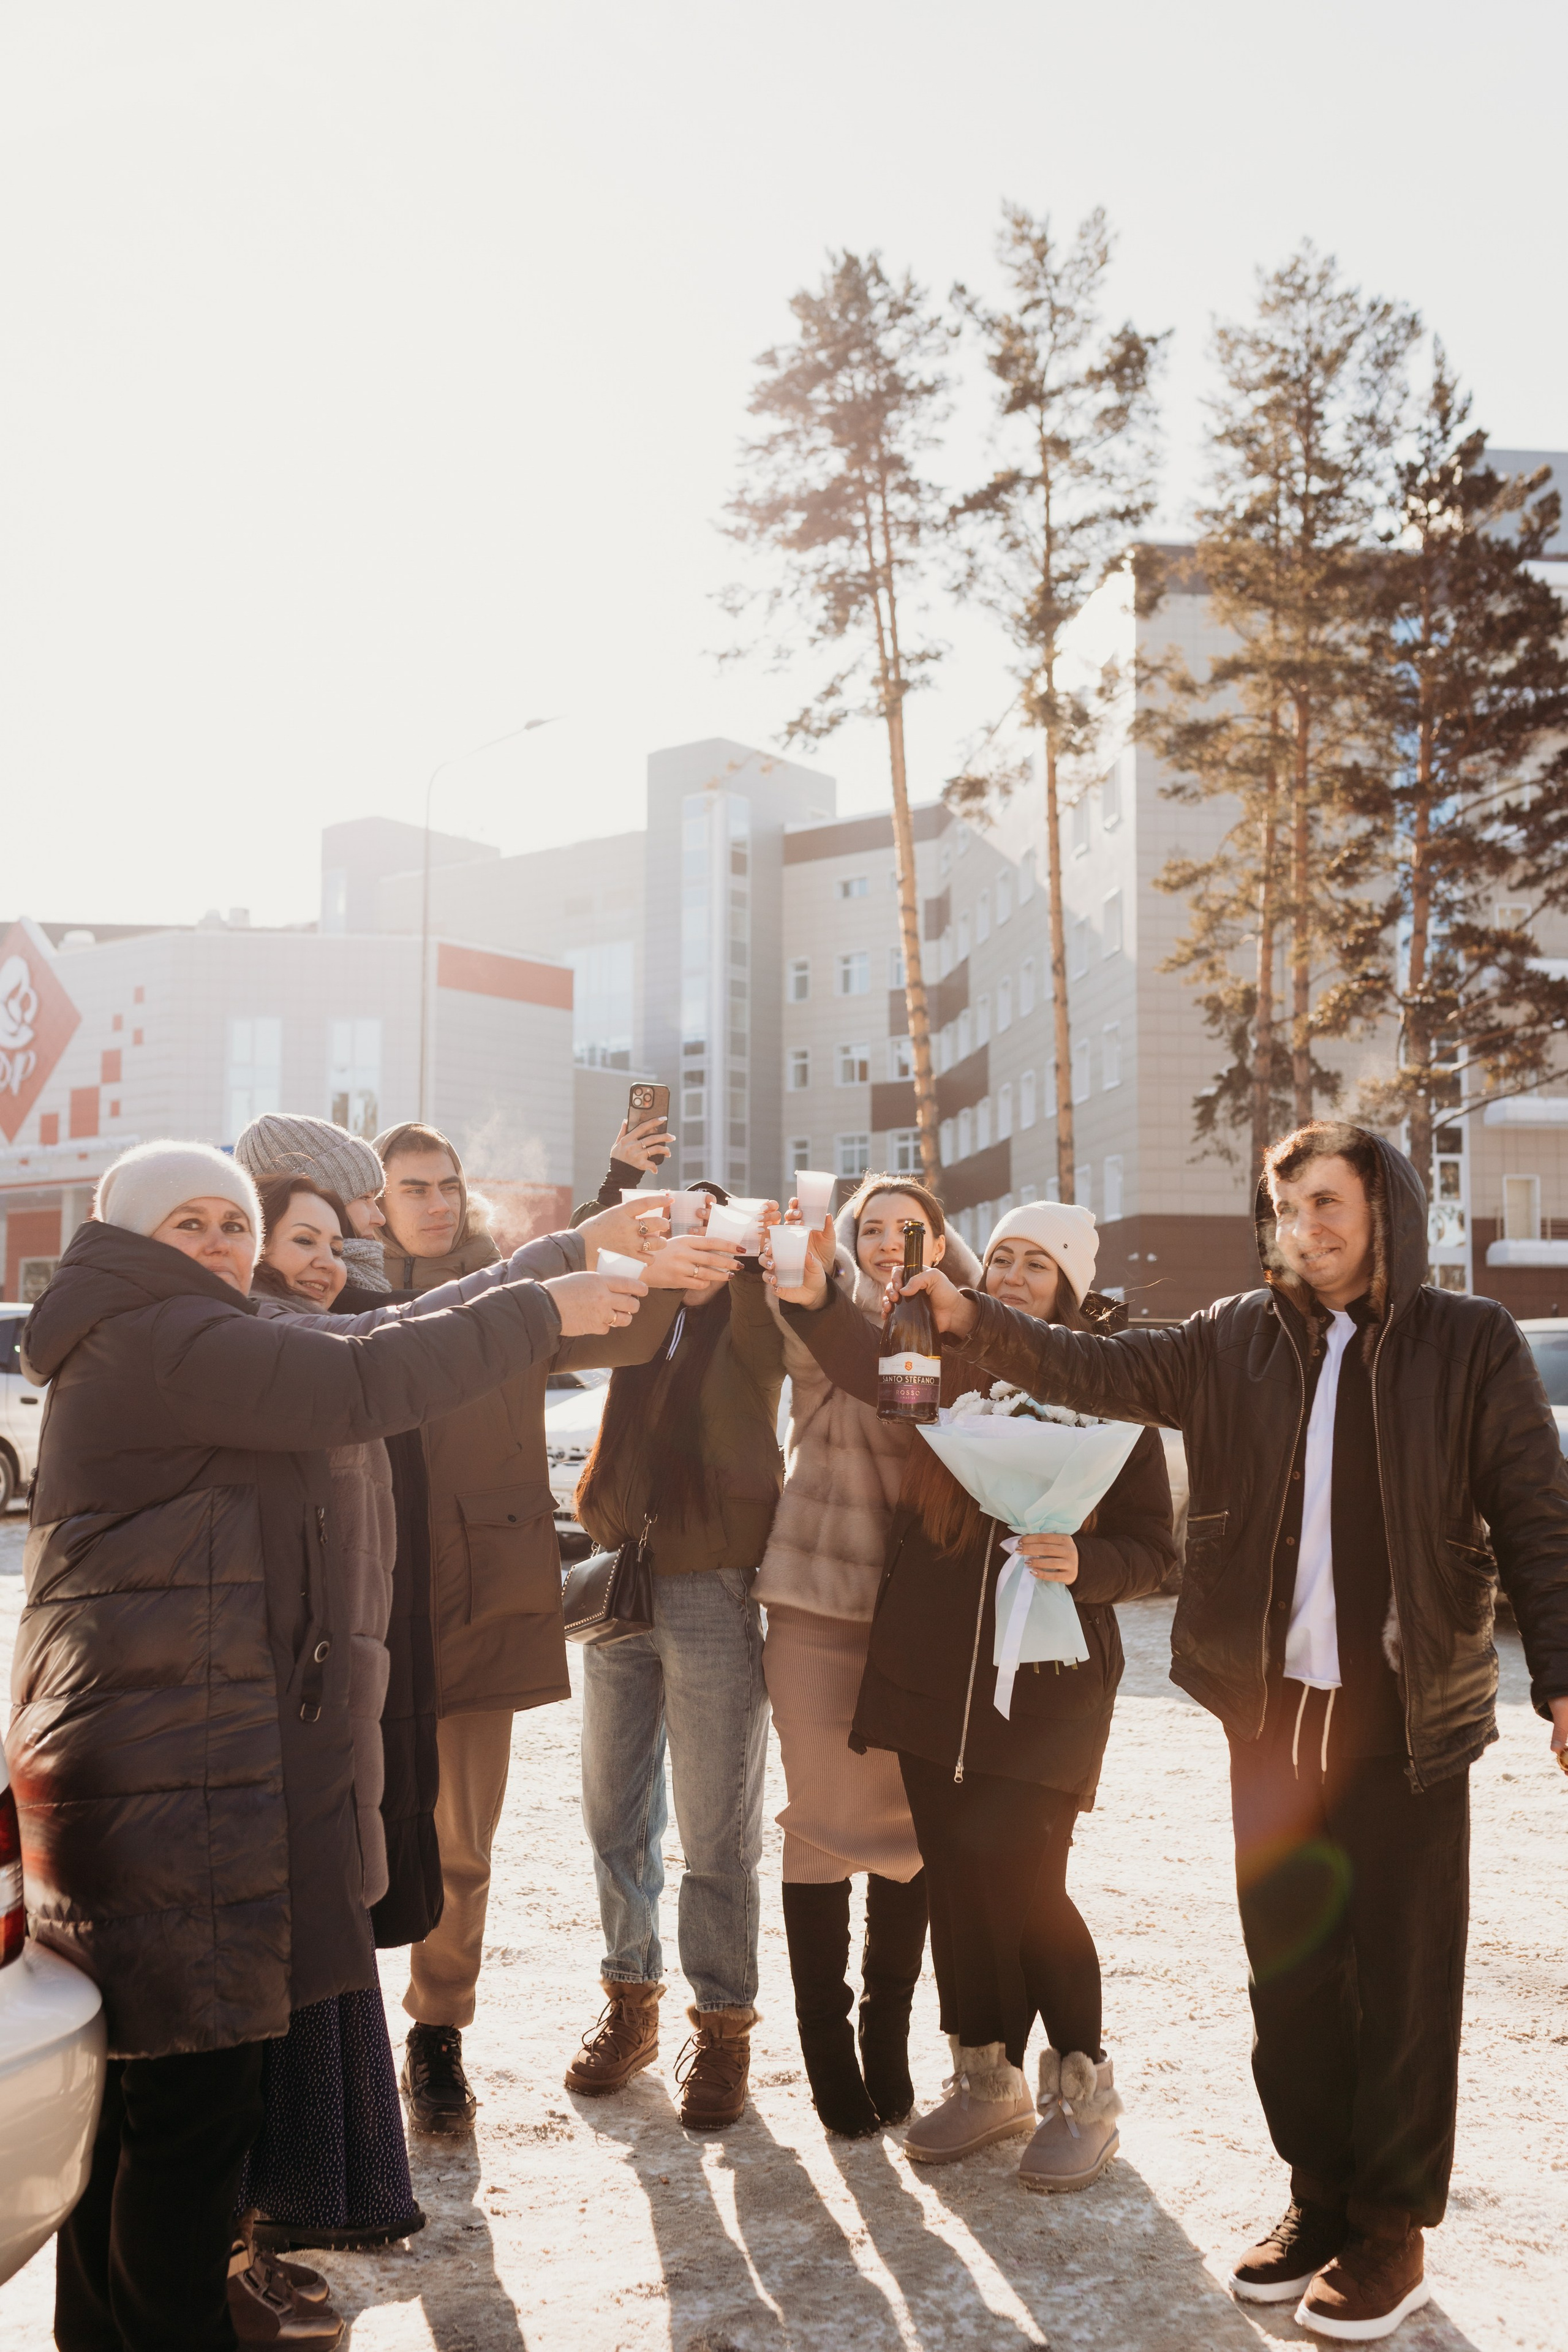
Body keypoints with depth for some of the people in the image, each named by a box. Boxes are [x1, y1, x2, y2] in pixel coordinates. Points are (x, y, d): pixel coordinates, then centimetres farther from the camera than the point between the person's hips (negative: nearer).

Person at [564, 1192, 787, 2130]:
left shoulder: (748, 1330, -2)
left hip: (714, 1592, -5)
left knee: (717, 1834, 2)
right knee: (616, 1818, 13)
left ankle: (723, 2027, 18)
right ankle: (632, 2005, 30)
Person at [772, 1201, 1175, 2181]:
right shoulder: (947, 1368, 4)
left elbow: (1152, 1548, 1)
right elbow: (873, 1365, -20)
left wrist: (1083, 1564, -20)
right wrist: (815, 1298, -39)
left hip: (1049, 1673, -3)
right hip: (929, 1668, 3)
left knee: (1024, 1881, -7)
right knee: (955, 1878, 10)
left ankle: (1082, 2086, 18)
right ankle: (987, 2078, 30)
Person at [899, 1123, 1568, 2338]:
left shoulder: (1470, 1344, -4)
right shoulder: (1236, 1340, 4)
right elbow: (1099, 1370, 2)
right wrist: (974, 1319, -10)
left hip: (1406, 1722, -3)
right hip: (1270, 1713, 3)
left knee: (1403, 1977, 7)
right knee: (1289, 1967, 13)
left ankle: (1394, 2225, 25)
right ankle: (1320, 2193, 32)